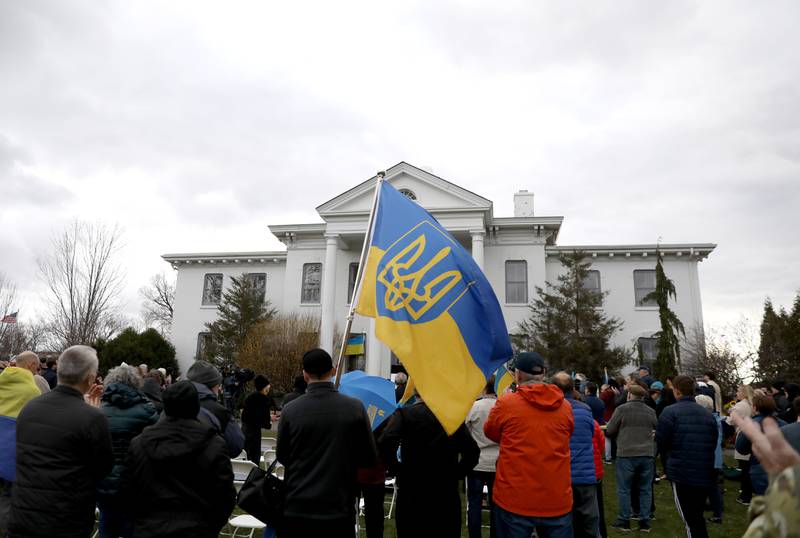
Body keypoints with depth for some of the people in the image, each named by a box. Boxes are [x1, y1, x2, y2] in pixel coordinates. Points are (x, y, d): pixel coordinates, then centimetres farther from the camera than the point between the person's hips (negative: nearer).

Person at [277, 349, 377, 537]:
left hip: (297, 510, 1)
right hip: (340, 511, 0)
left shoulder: (290, 411, -10)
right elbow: (369, 459, -3)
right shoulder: (355, 408, -10)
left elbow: (282, 457, 4)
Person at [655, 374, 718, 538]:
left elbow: (661, 443, -9)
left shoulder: (670, 412, -11)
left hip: (681, 474, -5)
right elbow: (713, 444, 11)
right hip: (705, 475, 5)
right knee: (698, 517, 21)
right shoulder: (708, 414, 4)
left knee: (690, 520, 3)